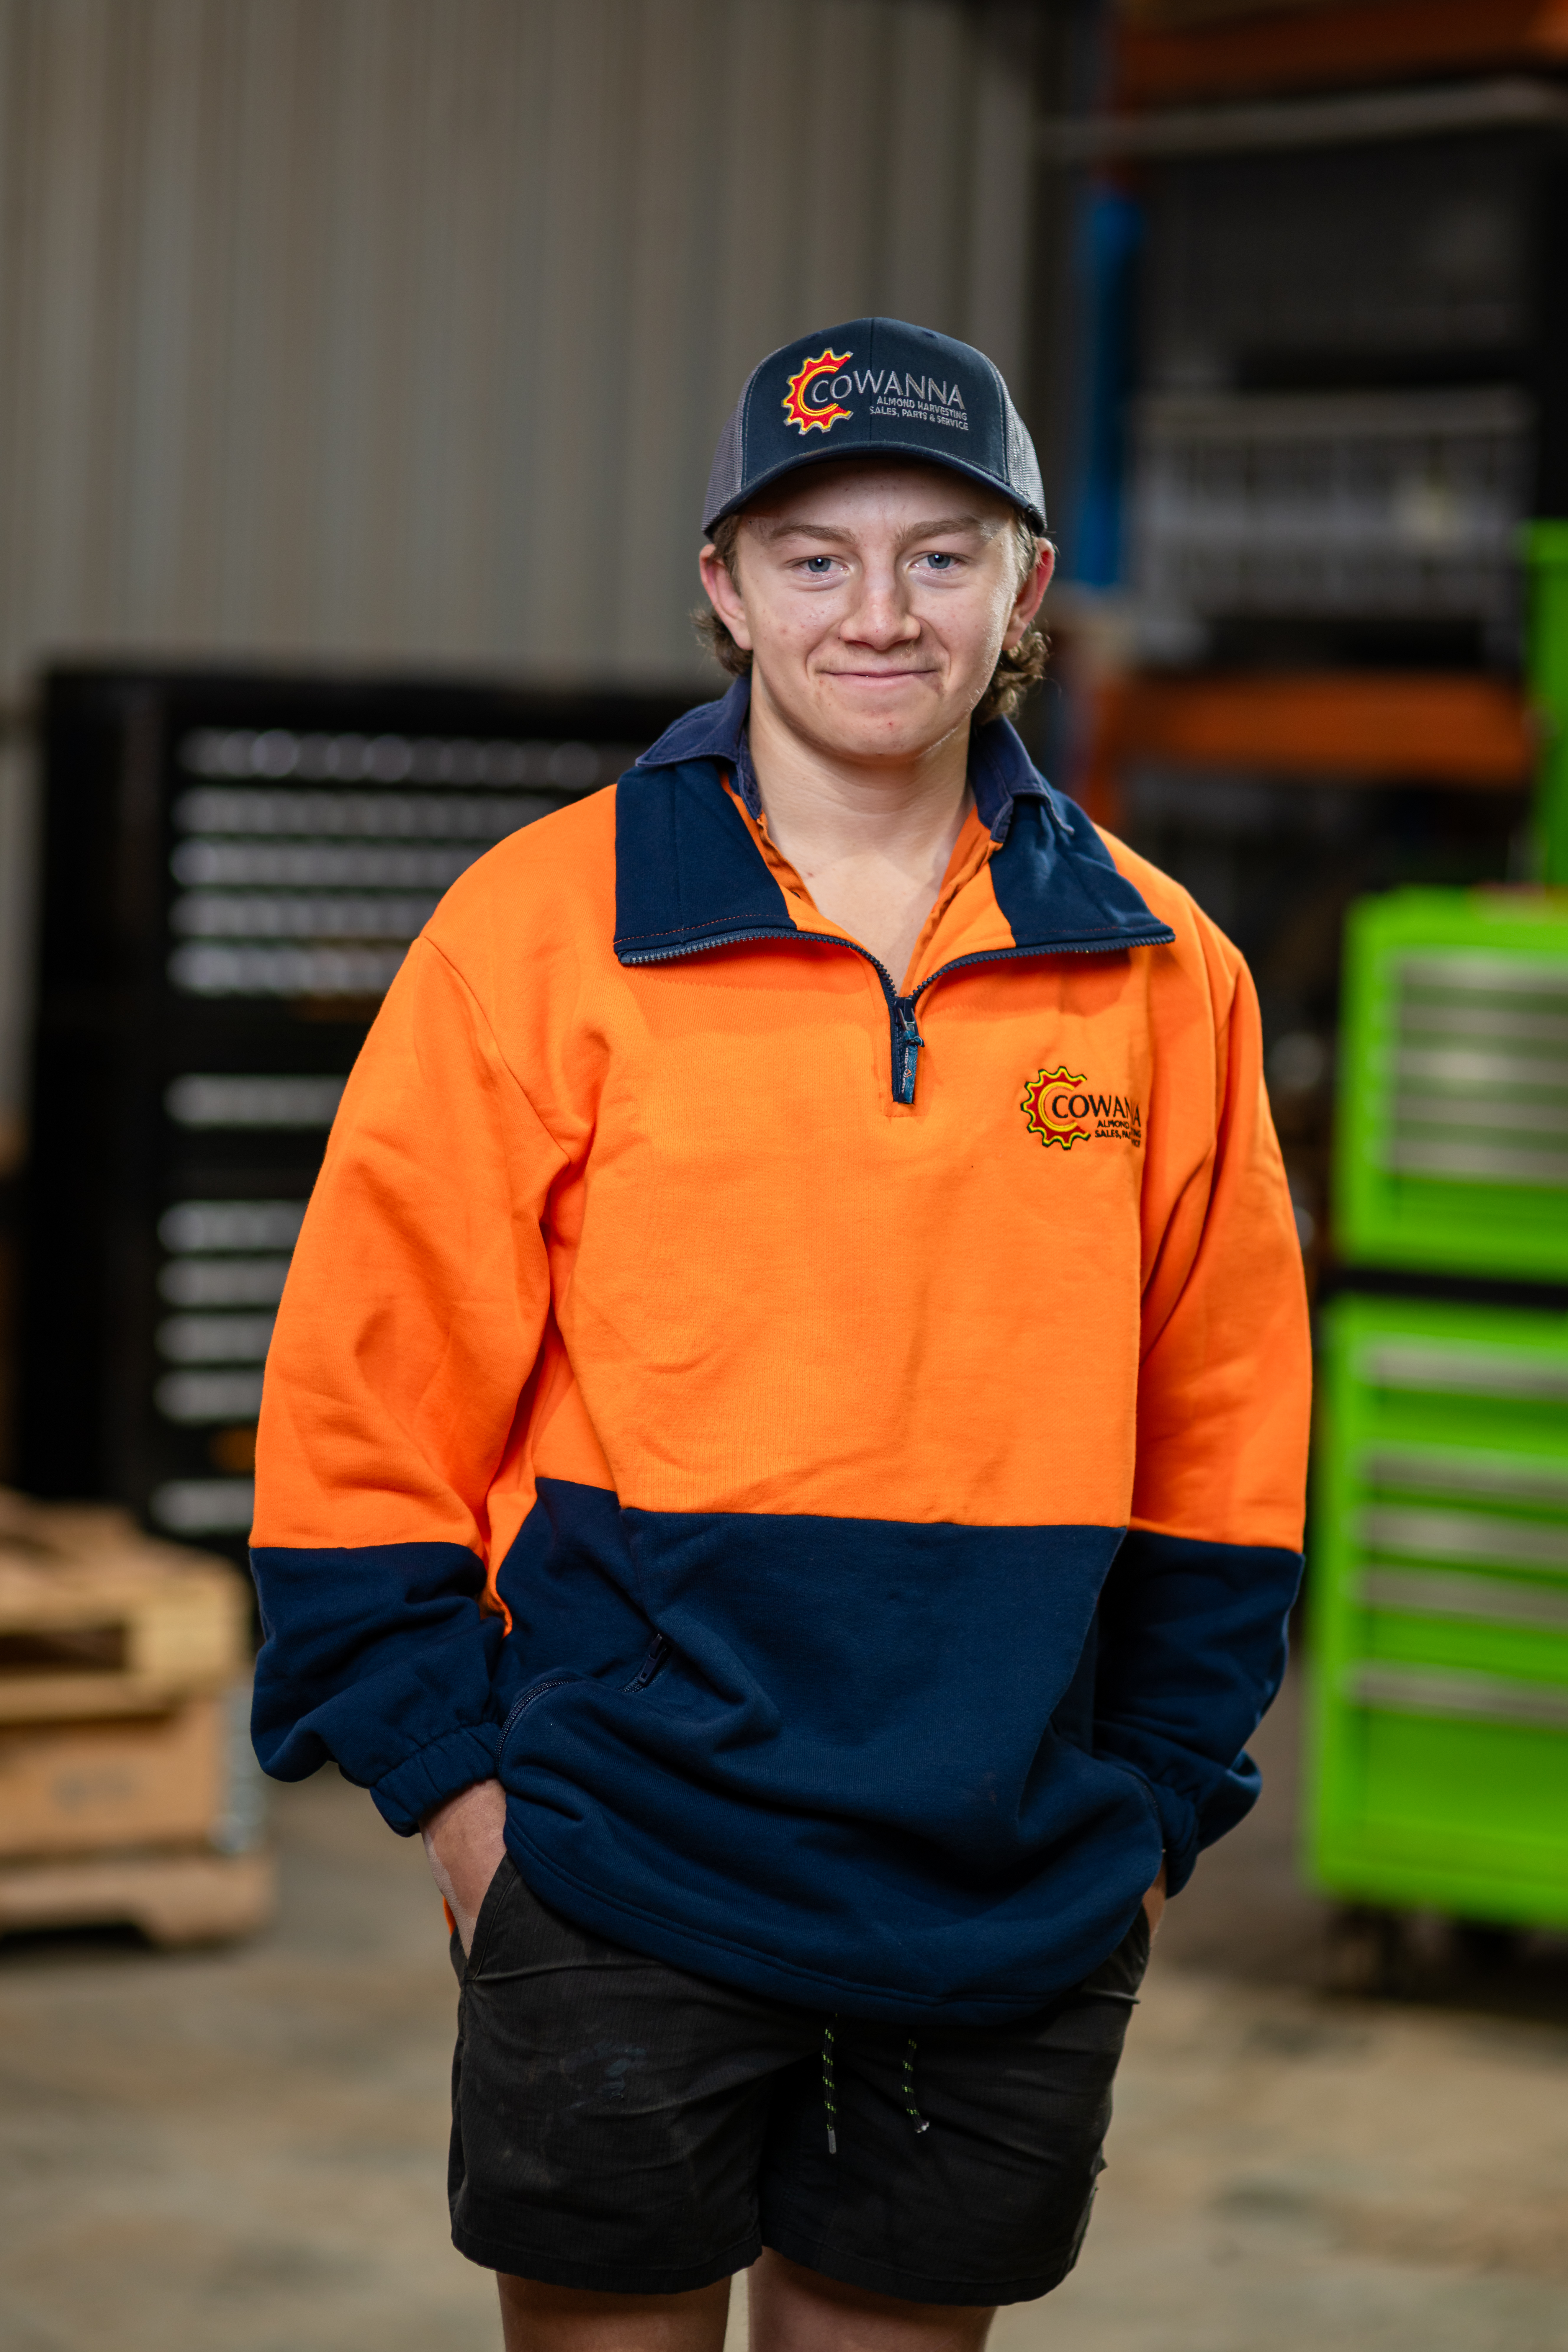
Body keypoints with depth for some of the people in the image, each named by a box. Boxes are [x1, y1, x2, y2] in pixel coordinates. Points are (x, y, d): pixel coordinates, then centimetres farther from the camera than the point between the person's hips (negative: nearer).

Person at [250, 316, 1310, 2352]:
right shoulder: (544, 926, -5)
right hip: (627, 1886, -2)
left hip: (1014, 1915, 3)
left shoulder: (1160, 973, 4)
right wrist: (444, 1767, -5)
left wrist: (1157, 1799, 7)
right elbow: (367, 1384, -2)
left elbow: (1223, 1425, 11)